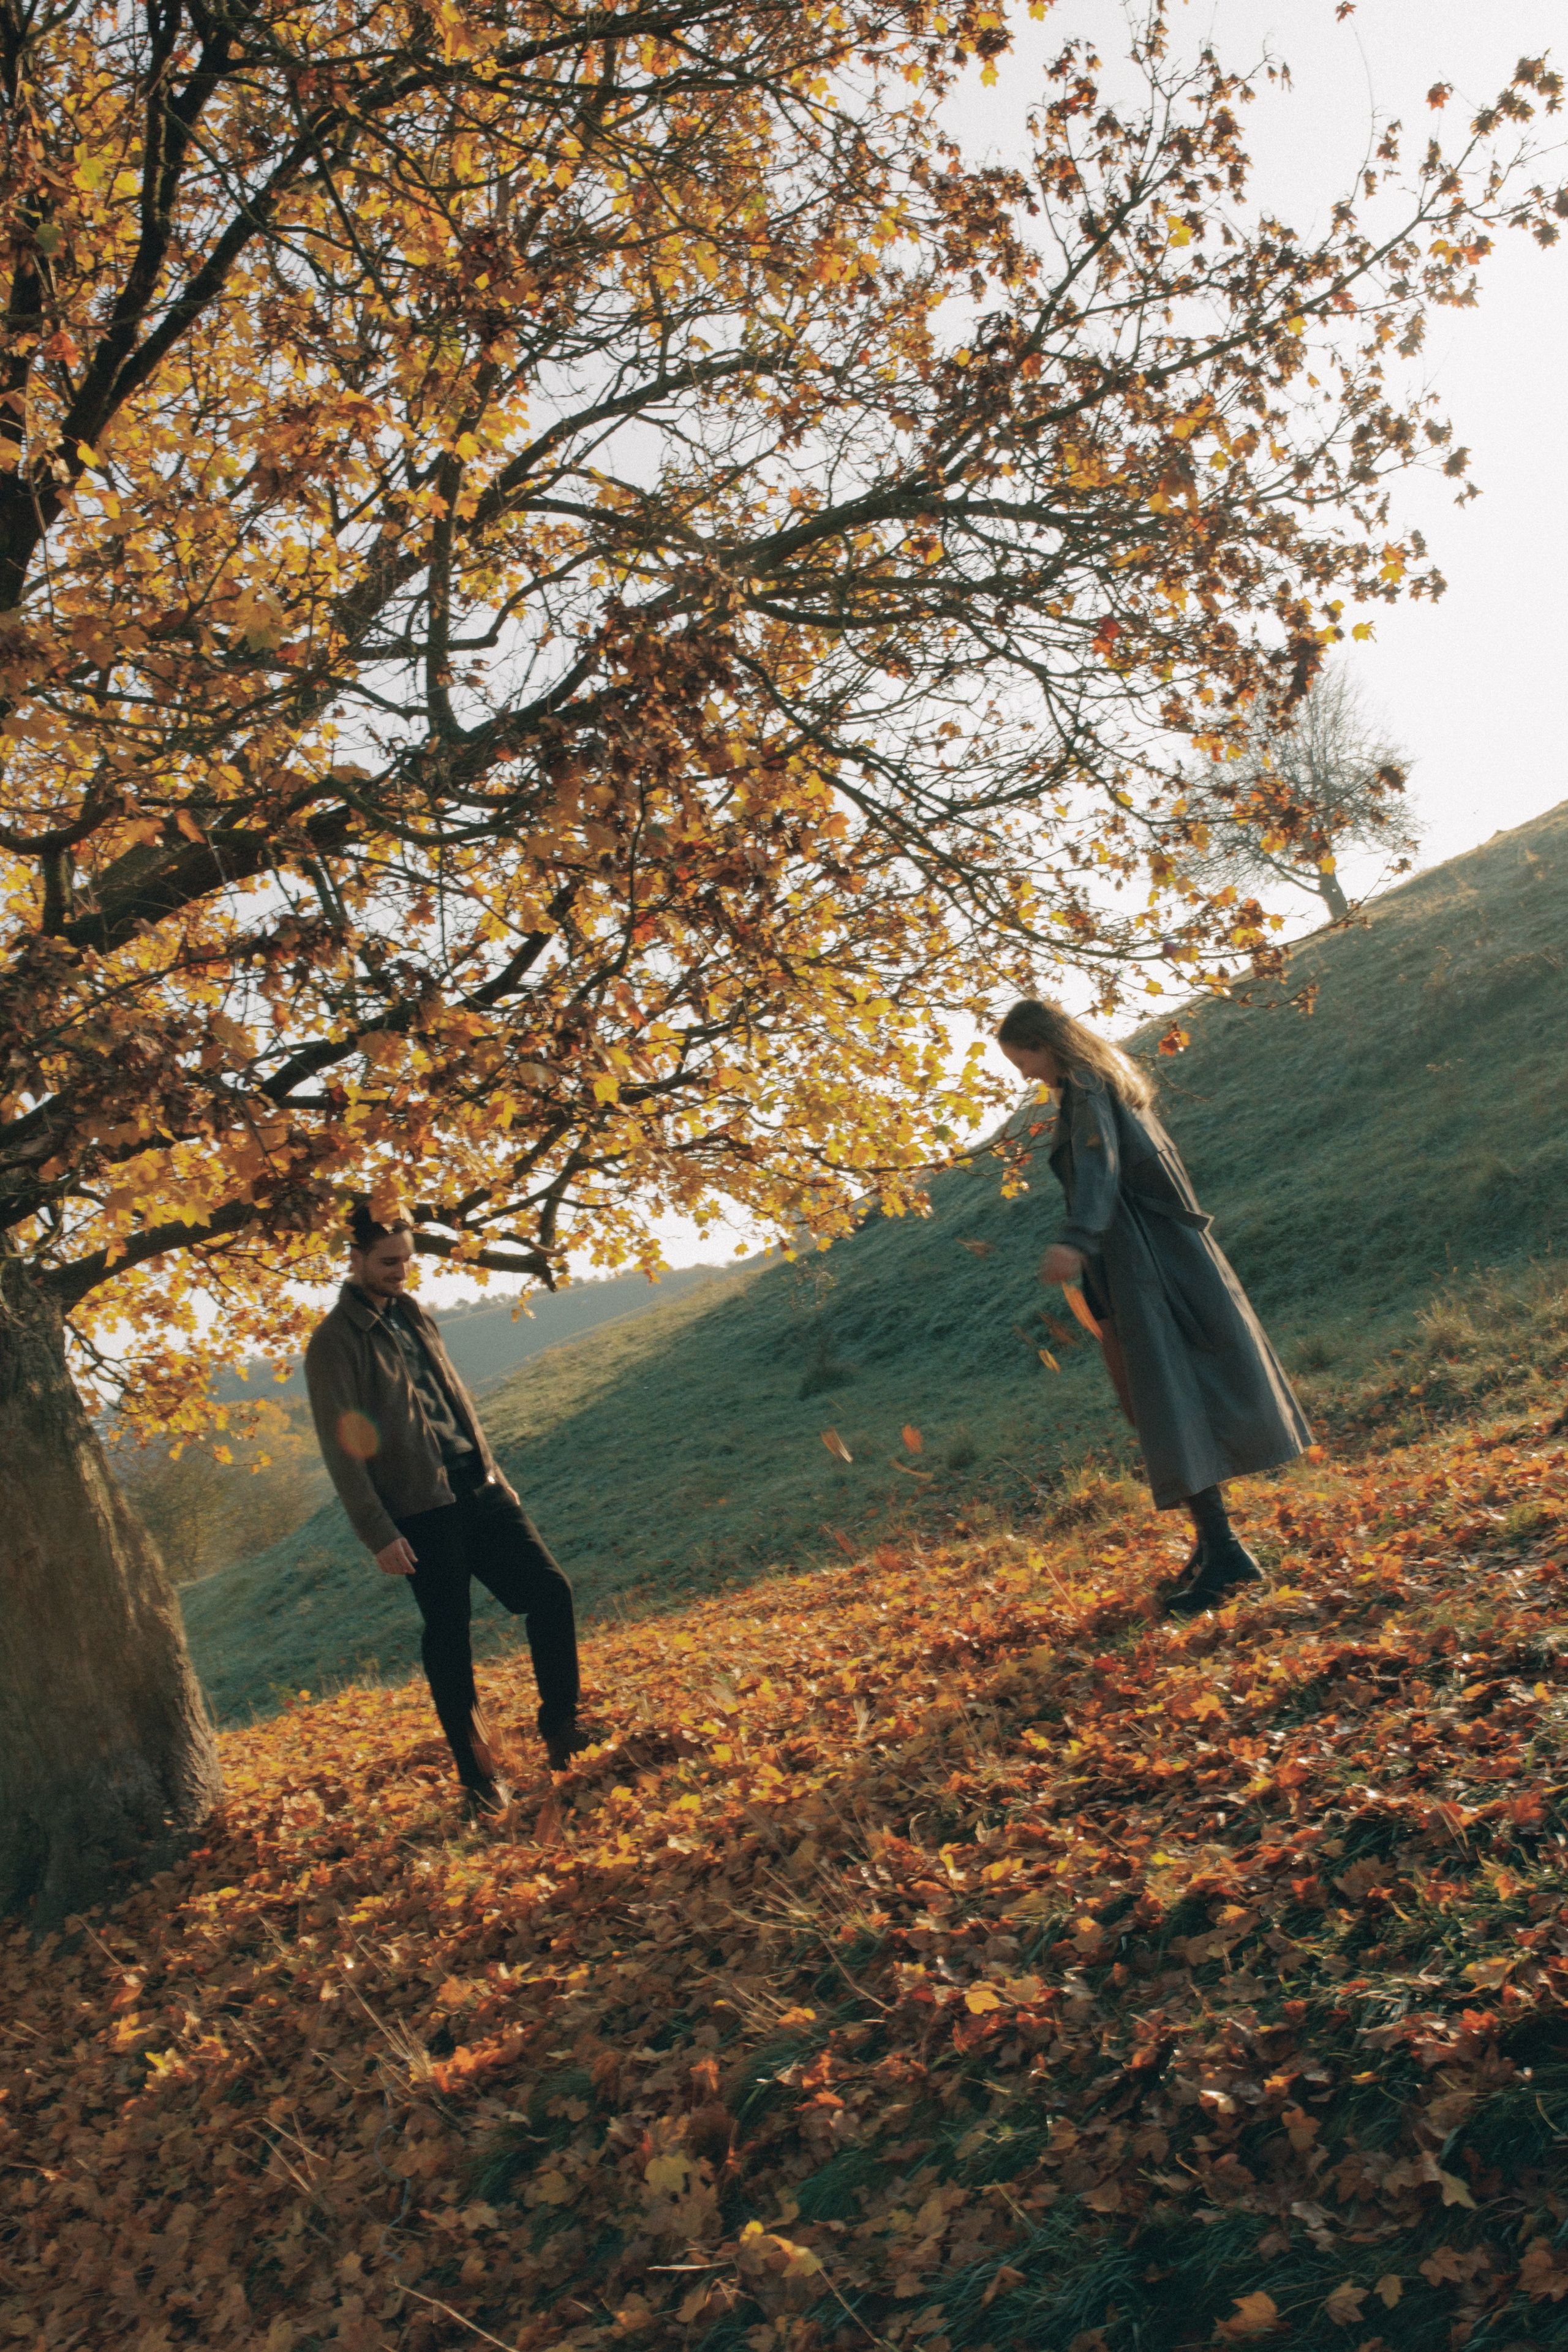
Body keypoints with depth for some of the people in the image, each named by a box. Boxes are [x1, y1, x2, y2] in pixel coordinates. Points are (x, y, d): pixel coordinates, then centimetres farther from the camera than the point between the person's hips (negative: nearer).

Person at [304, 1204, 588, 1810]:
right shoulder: (334, 1343, -8)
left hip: (477, 1487, 6)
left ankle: (560, 1726, 16)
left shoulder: (414, 1316, 15)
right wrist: (378, 1533, -15)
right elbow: (342, 1449, -11)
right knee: (448, 1638, 2)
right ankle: (479, 1775, 16)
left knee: (549, 1590, 0)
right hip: (420, 1508, -6)